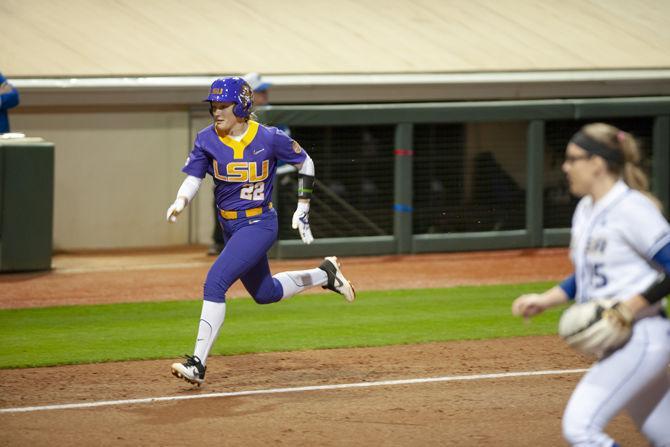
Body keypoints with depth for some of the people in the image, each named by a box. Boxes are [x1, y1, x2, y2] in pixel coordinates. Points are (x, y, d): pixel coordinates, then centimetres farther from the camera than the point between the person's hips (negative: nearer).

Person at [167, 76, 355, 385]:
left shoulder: (269, 138, -13)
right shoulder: (207, 140, -4)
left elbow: (305, 163, 1)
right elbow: (192, 179, -7)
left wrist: (302, 210, -1)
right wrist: (180, 203, -29)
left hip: (259, 225, -6)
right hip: (230, 227, 6)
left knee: (215, 282, -22)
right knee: (264, 293, 20)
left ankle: (198, 363, -20)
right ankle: (324, 274, 44)